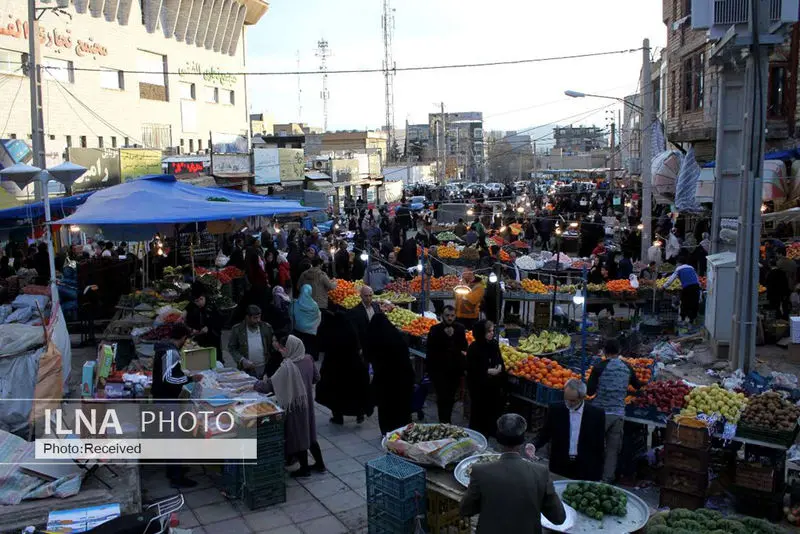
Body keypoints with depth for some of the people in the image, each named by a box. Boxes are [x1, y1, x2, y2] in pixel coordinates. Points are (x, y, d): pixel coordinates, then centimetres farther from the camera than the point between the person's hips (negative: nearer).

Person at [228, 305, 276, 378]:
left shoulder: (267, 327, 2)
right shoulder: (237, 329, -2)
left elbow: (273, 346, 8)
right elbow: (231, 348, 2)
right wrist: (242, 360, -12)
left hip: (265, 370, 1)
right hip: (247, 371, -1)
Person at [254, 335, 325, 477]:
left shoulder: (288, 366, -25)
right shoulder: (308, 359, -3)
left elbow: (270, 384, -24)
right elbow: (316, 378, 10)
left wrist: (253, 385, -11)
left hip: (294, 405, -7)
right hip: (307, 403, 7)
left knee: (296, 435, 9)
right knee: (308, 432, 21)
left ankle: (304, 468, 23)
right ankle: (319, 464, 30)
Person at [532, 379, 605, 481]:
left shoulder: (597, 414, -6)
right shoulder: (555, 410, -4)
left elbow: (598, 446, 0)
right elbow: (545, 434, 4)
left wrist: (598, 475, 0)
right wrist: (534, 446, -16)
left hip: (586, 470, -1)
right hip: (559, 467, 1)